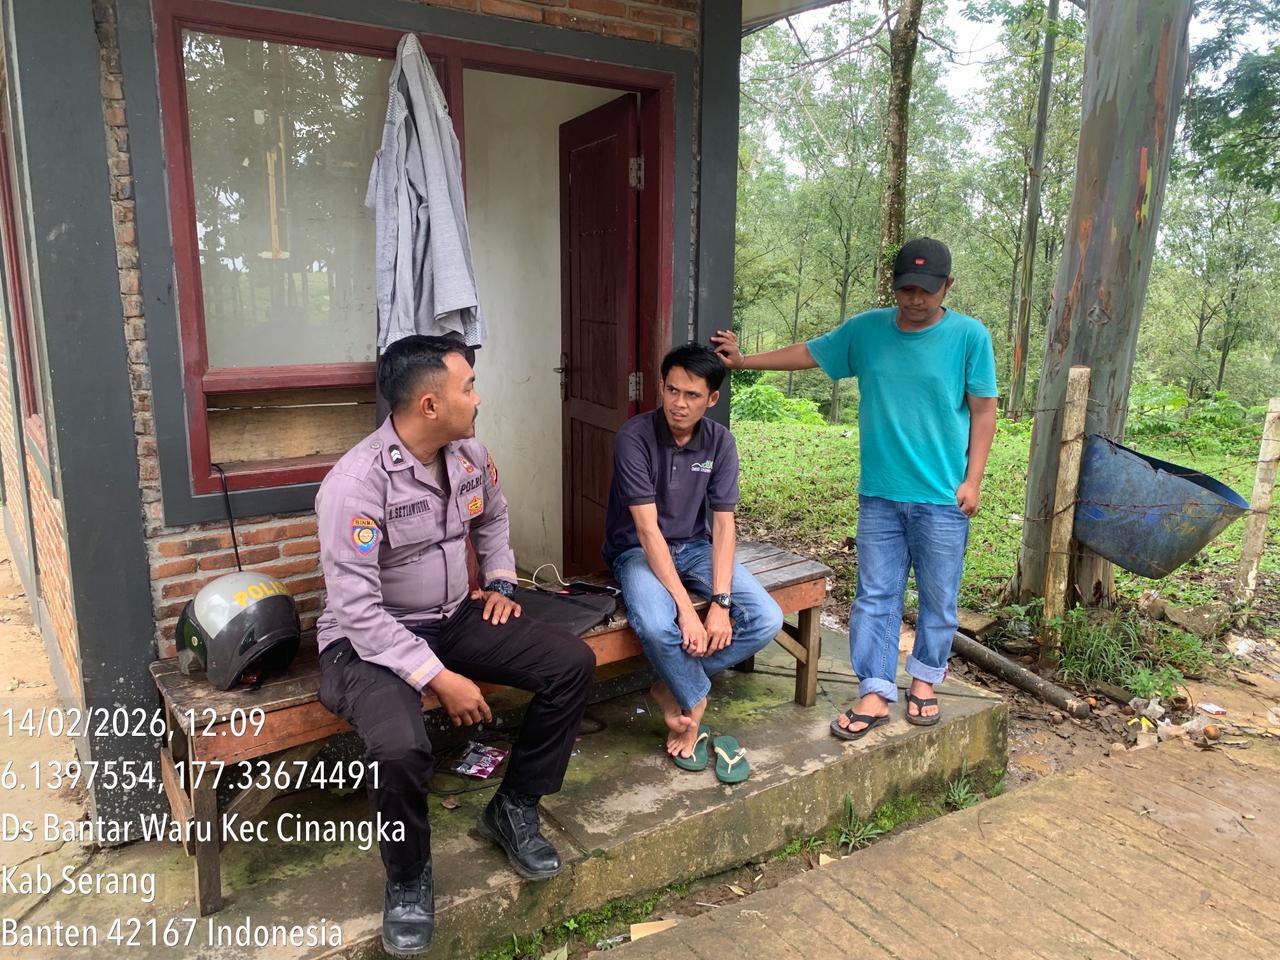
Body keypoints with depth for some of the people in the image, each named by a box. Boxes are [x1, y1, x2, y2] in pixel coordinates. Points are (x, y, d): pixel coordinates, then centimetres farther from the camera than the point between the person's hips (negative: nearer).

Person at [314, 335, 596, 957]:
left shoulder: (470, 455, -3)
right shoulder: (357, 482, -26)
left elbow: (493, 517, 21)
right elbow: (357, 609, -27)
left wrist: (500, 583, 8)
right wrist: (440, 679, -27)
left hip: (453, 618, 7)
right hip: (368, 639, -6)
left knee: (572, 663, -7)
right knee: (399, 748, -35)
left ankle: (513, 809, 11)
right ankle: (408, 877, 0)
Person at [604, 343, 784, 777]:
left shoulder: (720, 442, -5)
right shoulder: (634, 437, -19)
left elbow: (723, 523, -8)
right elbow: (648, 529, -24)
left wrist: (721, 602, -20)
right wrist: (686, 607, -29)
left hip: (695, 546, 5)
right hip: (638, 550, -4)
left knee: (767, 619, -17)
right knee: (654, 624, -37)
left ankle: (674, 688, -2)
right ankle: (695, 703, -6)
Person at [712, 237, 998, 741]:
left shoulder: (969, 336, -5)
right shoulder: (866, 329, 2)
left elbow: (983, 411, -2)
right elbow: (809, 353, 13)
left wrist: (972, 480, -6)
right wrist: (743, 361, 12)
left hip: (943, 499, -2)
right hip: (879, 494, 2)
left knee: (937, 598, 11)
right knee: (874, 596, 5)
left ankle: (924, 679, 32)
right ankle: (875, 694, 14)